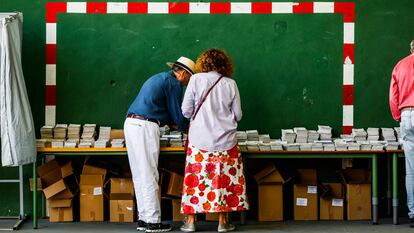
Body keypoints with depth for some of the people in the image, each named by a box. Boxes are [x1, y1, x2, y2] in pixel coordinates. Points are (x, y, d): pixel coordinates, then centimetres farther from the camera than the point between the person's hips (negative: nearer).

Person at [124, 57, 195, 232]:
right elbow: (177, 113, 0)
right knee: (149, 177, -5)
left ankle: (144, 218, 15)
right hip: (145, 127, -9)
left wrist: (176, 123, 33)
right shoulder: (174, 83, -3)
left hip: (131, 124, 9)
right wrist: (186, 128, 17)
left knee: (140, 176, 11)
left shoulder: (159, 78, 26)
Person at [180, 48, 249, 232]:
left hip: (200, 139, -1)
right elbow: (237, 115, 6)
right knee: (223, 178, 8)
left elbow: (186, 110, -2)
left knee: (195, 177, 7)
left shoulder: (196, 79, -3)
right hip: (225, 140, 1)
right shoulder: (230, 83, 1)